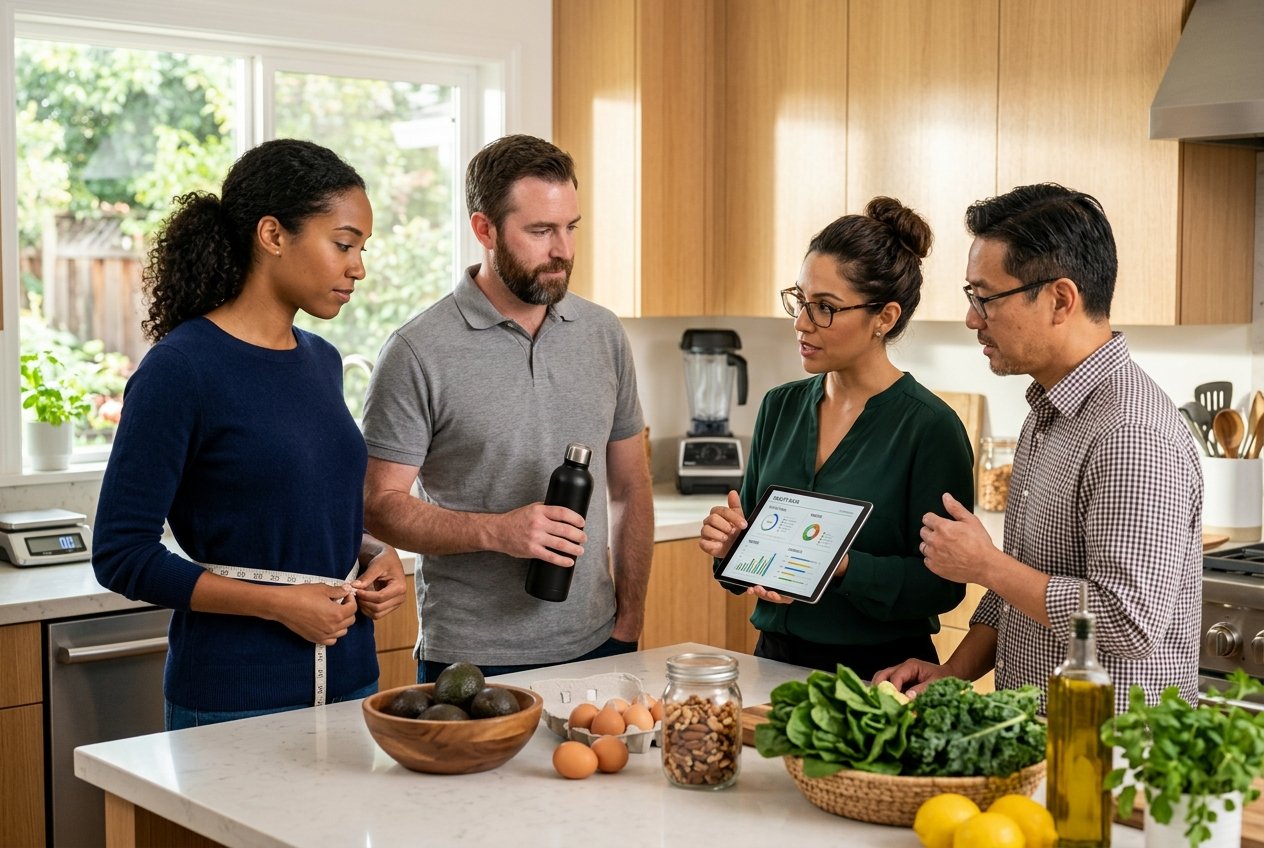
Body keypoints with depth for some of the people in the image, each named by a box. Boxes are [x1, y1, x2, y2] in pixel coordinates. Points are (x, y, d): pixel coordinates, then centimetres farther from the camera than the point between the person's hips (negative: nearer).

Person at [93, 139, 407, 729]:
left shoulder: (321, 361, 8)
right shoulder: (180, 368, -13)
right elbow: (122, 555, -13)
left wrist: (377, 556, 1)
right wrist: (277, 602, -18)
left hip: (348, 678, 7)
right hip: (235, 697, -6)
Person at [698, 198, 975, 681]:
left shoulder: (930, 427, -10)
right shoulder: (780, 407, 7)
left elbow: (942, 583, -12)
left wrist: (842, 568, -24)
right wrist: (731, 544, -6)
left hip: (878, 675, -4)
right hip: (774, 659, 5)